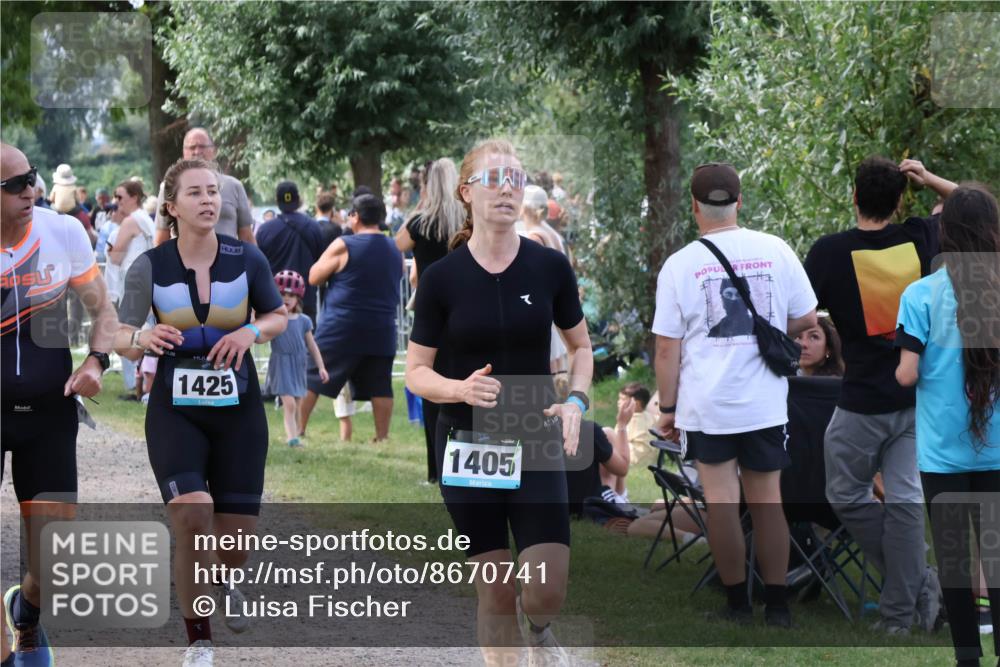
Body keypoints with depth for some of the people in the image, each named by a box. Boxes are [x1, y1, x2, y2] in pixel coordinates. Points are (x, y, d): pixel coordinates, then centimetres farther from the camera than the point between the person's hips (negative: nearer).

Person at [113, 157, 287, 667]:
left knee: (236, 539, 2)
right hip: (175, 409, -1)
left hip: (238, 409, 2)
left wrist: (252, 331, -14)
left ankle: (224, 583, 42)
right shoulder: (150, 267, -7)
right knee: (191, 518, -21)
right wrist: (143, 339, -26)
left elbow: (278, 316, 8)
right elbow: (120, 338, -2)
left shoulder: (246, 258, -6)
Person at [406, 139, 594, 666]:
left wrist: (575, 401, -7)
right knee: (495, 594, 4)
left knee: (548, 592, -8)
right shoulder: (441, 277, -5)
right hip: (467, 445, 0)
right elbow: (416, 371, 0)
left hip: (535, 445, 1)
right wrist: (460, 388, -20)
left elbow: (580, 346, 12)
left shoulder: (550, 268, -2)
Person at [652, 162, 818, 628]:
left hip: (706, 405, -2)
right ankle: (776, 605, 11)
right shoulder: (775, 251, -1)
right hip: (765, 402, 2)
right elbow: (806, 319, 5)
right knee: (767, 501, 9)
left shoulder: (679, 265, -6)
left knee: (722, 501, 4)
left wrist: (667, 408, 5)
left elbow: (667, 347, -5)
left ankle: (737, 603, 10)